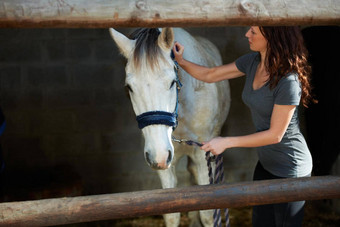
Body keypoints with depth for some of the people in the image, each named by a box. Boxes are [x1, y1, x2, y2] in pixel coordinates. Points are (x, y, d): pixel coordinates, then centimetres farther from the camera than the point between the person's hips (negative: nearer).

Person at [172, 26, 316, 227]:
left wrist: (227, 142, -21)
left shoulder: (288, 81, -28)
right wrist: (181, 61, -3)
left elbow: (275, 134, -24)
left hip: (290, 170, -8)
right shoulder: (252, 62, -4)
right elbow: (210, 75, 9)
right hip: (266, 163, 8)